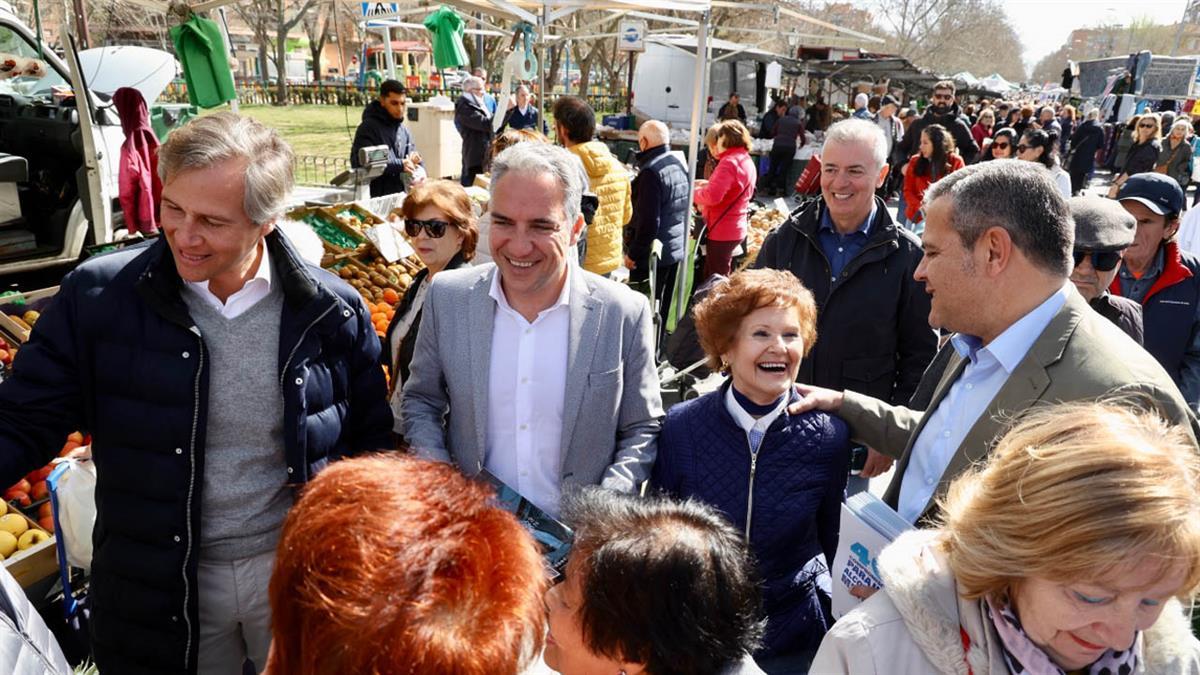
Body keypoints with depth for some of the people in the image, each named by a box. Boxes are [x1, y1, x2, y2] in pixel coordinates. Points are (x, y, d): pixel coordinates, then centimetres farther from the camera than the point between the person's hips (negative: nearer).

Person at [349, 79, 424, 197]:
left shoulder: (404, 130, 15)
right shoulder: (368, 128, -5)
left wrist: (419, 171, -2)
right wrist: (399, 165, -19)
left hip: (401, 195, 6)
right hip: (376, 198, -6)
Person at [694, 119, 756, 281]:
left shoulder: (729, 162, -19)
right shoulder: (747, 160, 12)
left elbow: (712, 196, -29)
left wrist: (693, 193, -11)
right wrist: (708, 184, 12)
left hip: (721, 231, -10)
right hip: (735, 228, 10)